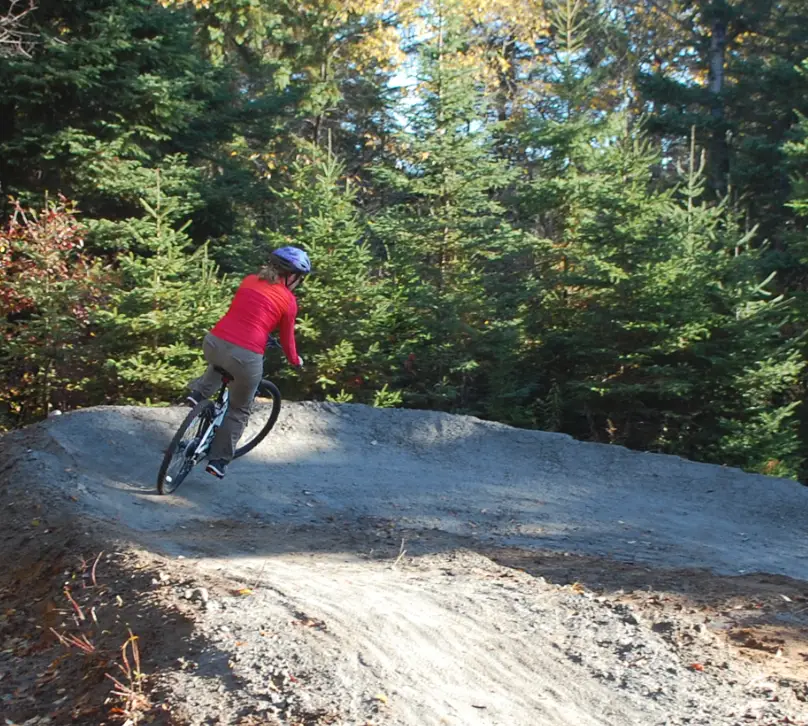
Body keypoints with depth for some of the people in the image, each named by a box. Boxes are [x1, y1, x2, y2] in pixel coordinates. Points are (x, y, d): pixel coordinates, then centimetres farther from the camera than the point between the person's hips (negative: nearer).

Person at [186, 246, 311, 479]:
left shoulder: (249, 281, 16)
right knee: (239, 411, 20)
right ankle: (218, 460, 21)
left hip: (214, 343, 4)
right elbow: (287, 340, 12)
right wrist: (295, 361, 32)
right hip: (245, 356, -4)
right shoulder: (288, 300, 4)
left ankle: (199, 392, 20)